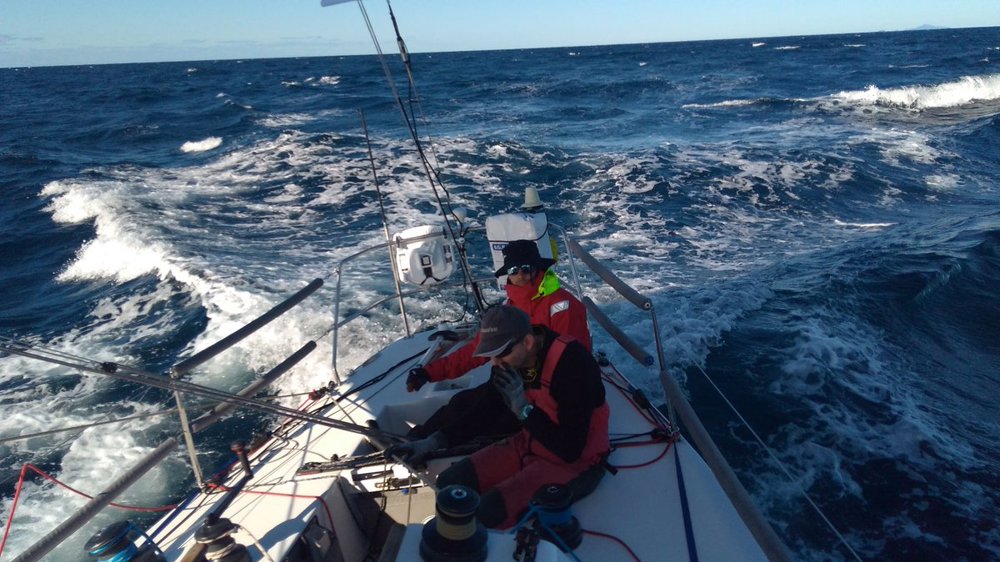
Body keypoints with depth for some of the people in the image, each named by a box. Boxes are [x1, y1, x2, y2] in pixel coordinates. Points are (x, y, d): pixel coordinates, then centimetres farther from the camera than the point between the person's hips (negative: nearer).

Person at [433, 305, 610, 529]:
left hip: (573, 460, -7)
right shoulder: (510, 360, -8)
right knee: (449, 483, -4)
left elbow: (570, 450, -27)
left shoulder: (572, 363, -30)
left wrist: (523, 407, -29)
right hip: (529, 444, 7)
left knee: (486, 511, -24)